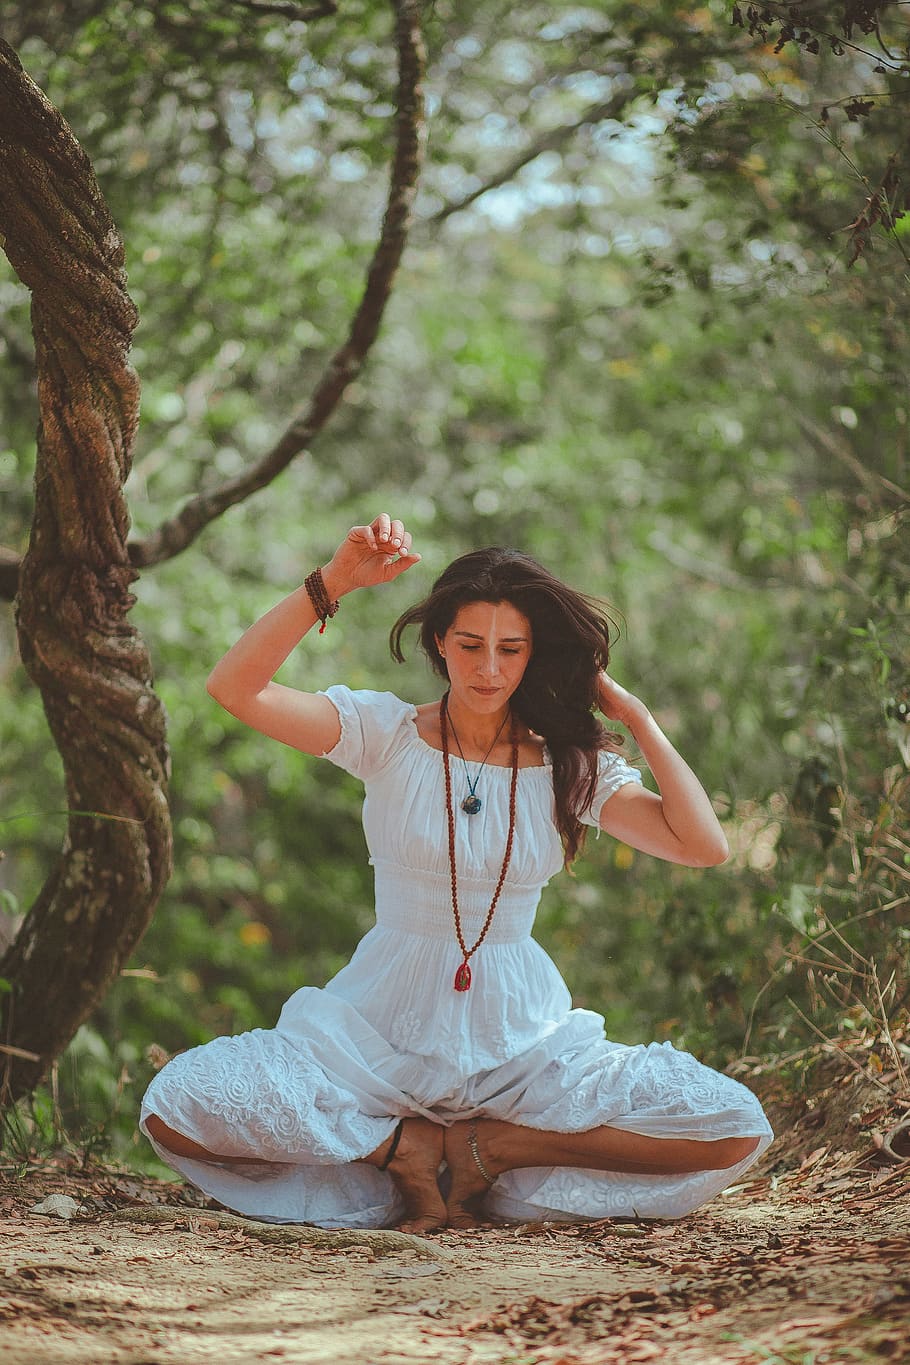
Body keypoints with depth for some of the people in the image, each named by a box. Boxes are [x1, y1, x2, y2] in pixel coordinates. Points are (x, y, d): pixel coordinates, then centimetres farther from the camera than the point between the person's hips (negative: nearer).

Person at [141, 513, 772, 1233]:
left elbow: (704, 846, -11)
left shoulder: (574, 766, 3)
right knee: (178, 1109, -26)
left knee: (734, 1130, -19)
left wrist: (636, 716, -6)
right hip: (382, 1029, -1)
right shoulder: (386, 733, -1)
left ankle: (485, 1146, -6)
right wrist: (332, 583, -22)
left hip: (521, 1041, 2)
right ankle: (401, 1146, -6)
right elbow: (234, 687, -15)